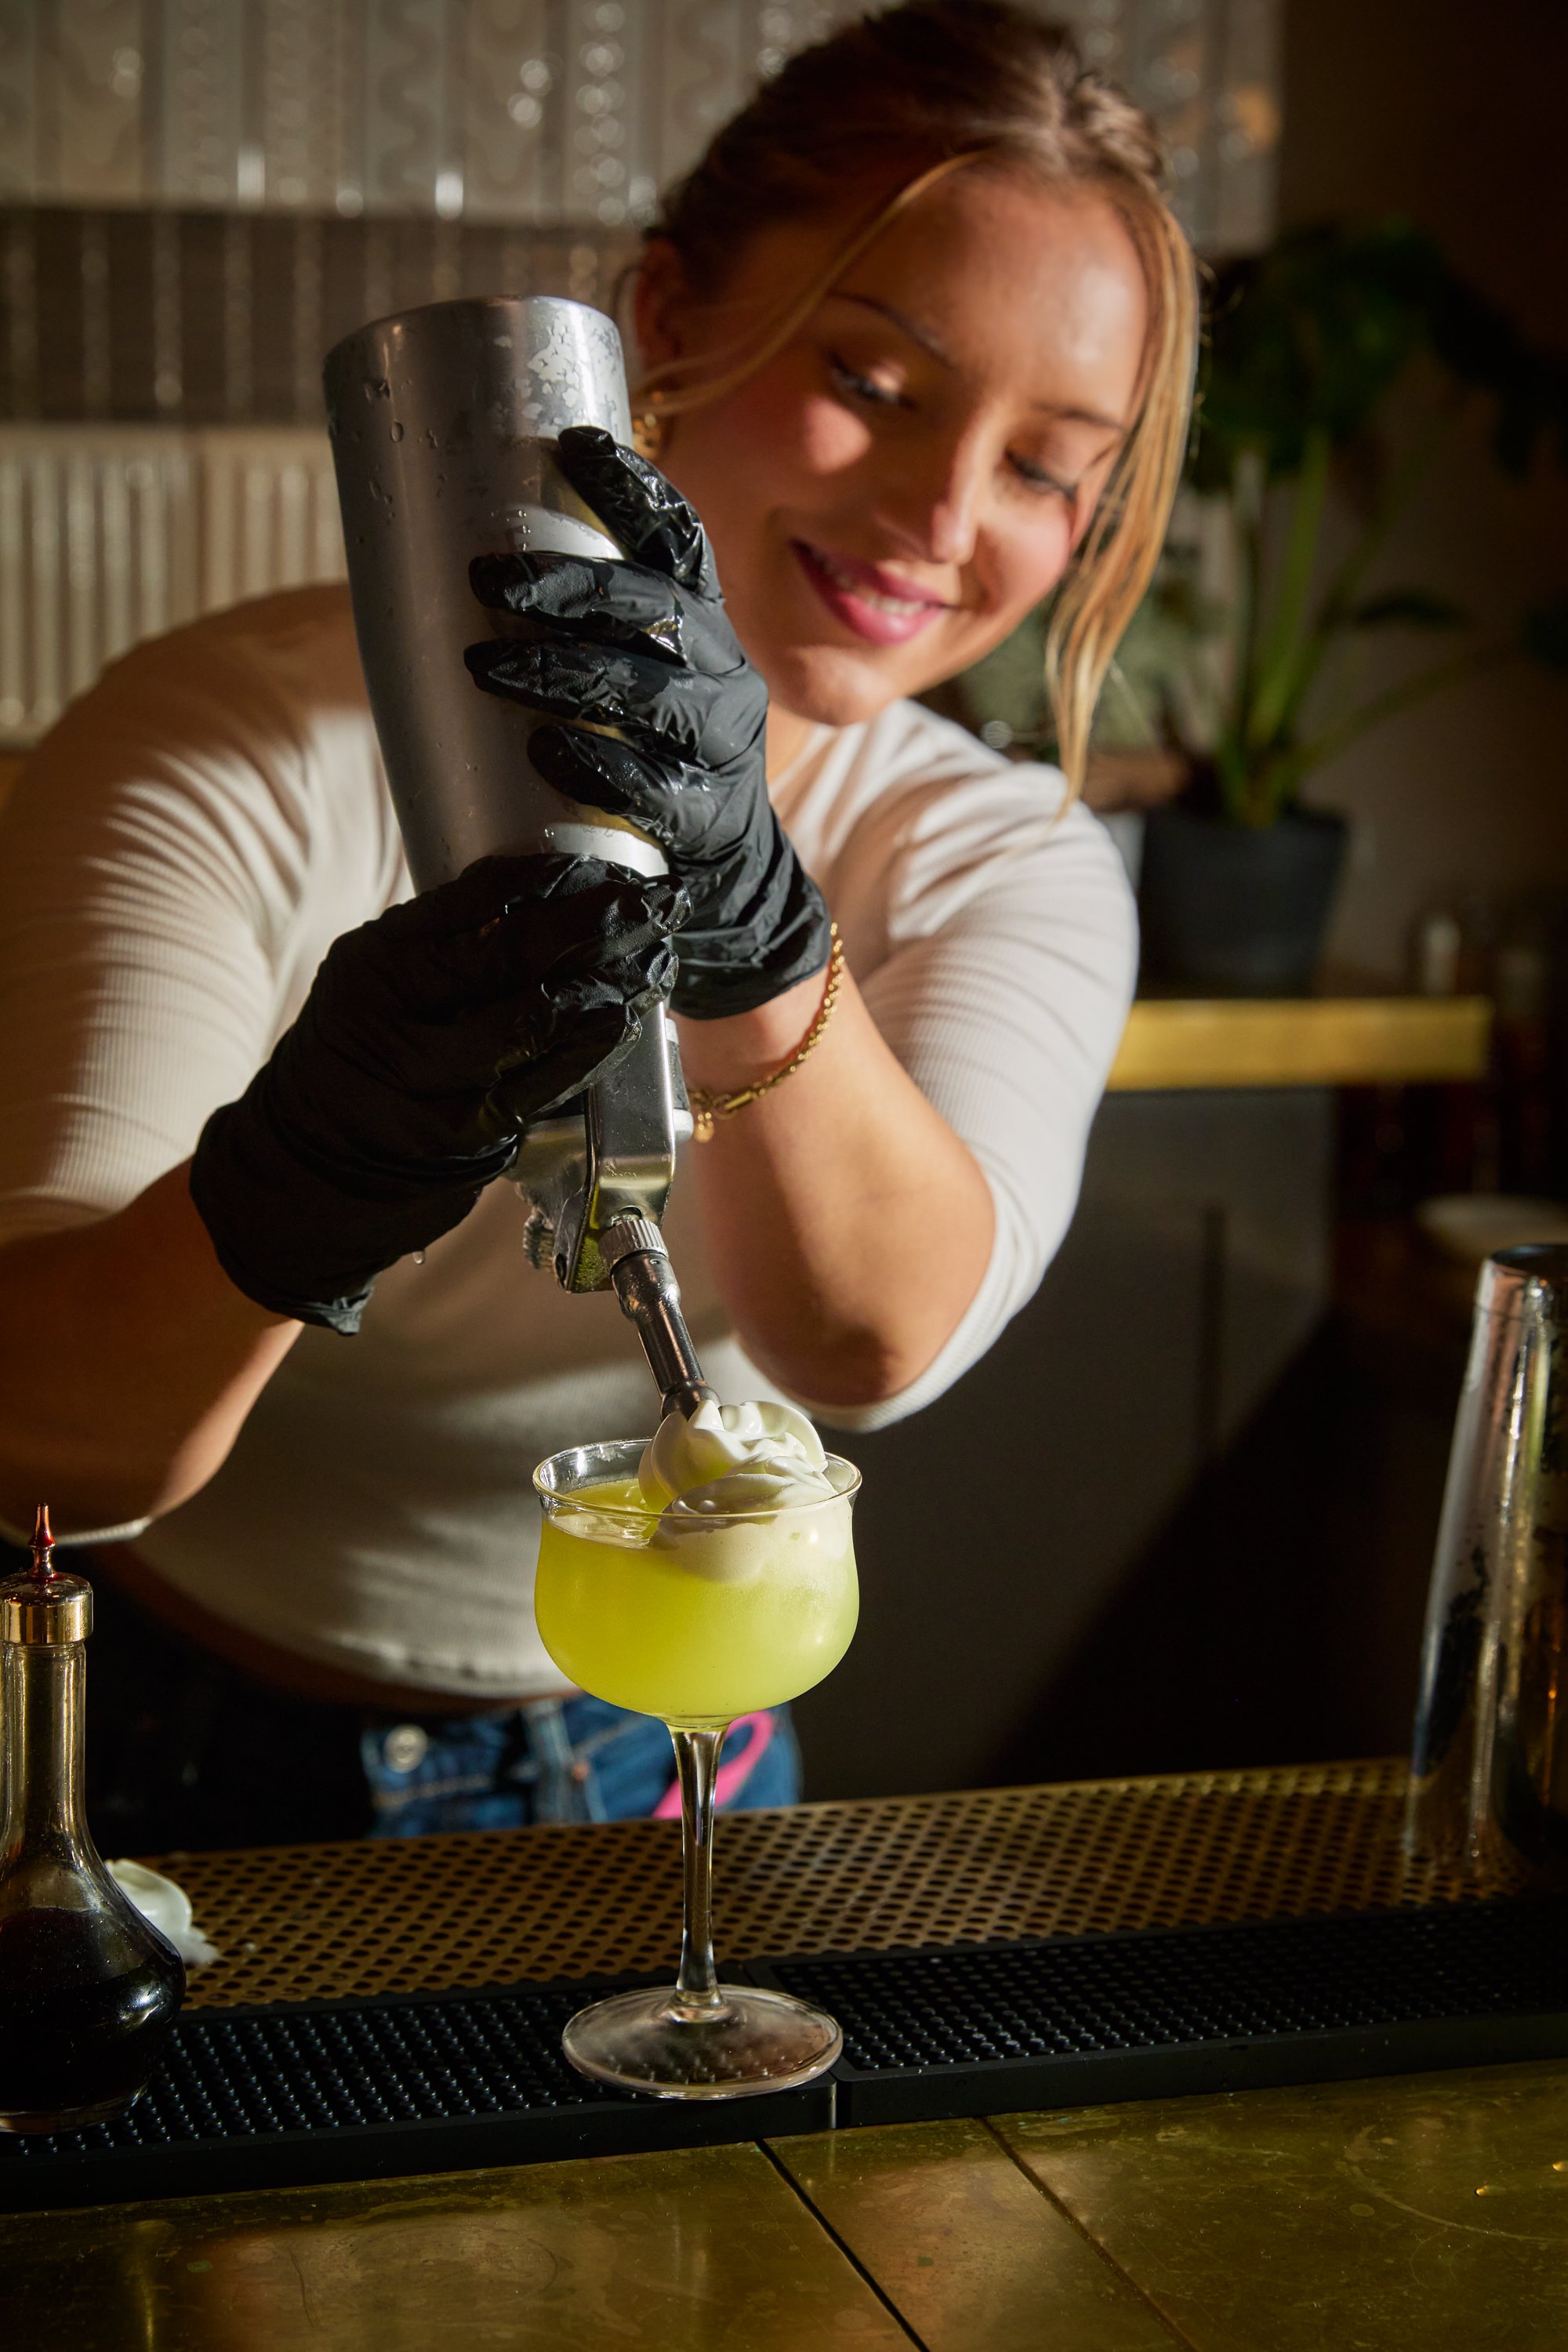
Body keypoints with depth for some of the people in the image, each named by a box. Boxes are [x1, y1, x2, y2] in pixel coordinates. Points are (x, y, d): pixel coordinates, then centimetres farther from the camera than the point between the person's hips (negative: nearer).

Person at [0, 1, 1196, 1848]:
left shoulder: (1008, 868, -4)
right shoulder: (232, 759, -14)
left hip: (652, 1781, 3)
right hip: (187, 1769, -3)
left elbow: (868, 1343, -23)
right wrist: (297, 1185, -40)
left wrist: (751, 925, -41)